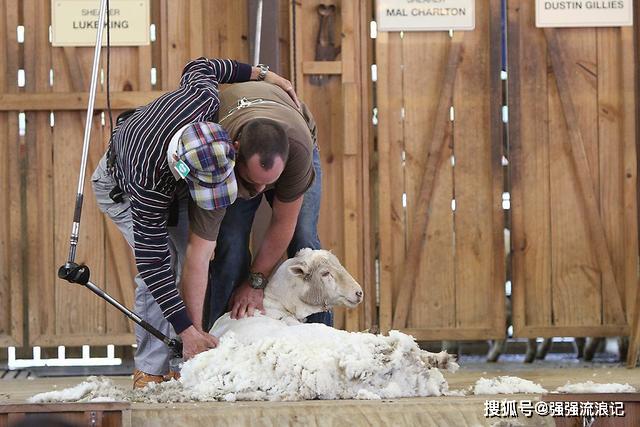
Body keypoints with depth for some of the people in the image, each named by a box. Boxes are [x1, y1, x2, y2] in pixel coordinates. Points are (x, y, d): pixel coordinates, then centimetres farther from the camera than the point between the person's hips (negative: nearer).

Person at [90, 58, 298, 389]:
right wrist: (187, 331, -46)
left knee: (191, 257, -9)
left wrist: (259, 73, -7)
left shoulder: (203, 98, -40)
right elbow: (153, 263, -44)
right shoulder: (149, 190, -49)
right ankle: (150, 370, -17)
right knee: (164, 258, -25)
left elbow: (199, 68, -14)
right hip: (119, 185, -6)